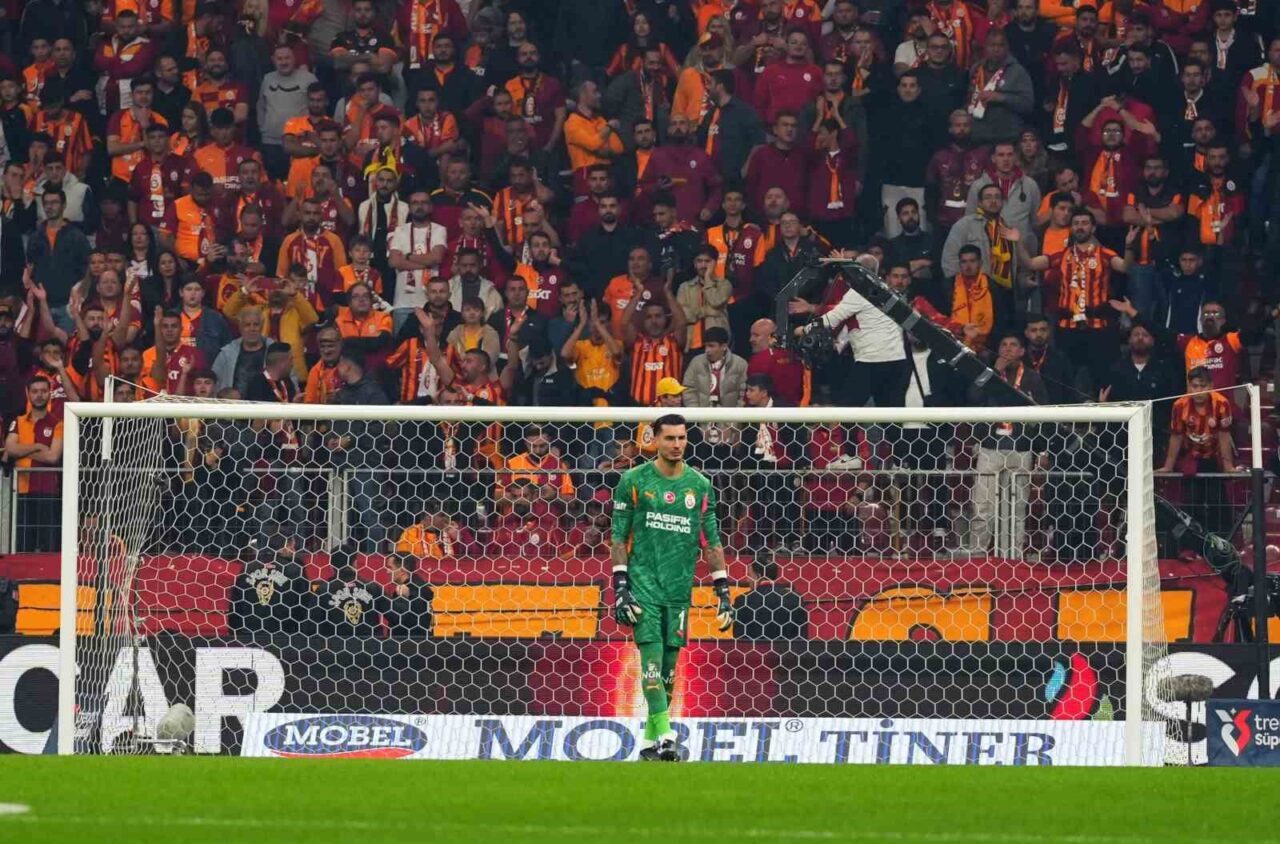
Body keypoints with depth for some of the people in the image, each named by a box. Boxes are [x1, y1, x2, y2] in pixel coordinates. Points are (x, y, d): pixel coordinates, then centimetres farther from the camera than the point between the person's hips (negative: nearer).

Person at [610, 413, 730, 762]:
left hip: (679, 589, 3)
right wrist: (620, 588, -7)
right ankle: (664, 736, -20)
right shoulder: (634, 481, -1)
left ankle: (651, 743, 15)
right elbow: (619, 537, 0)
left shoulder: (699, 485, 7)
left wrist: (723, 592, 6)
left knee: (669, 666, 5)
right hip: (643, 582, -3)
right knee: (651, 658, -15)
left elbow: (711, 541, 11)